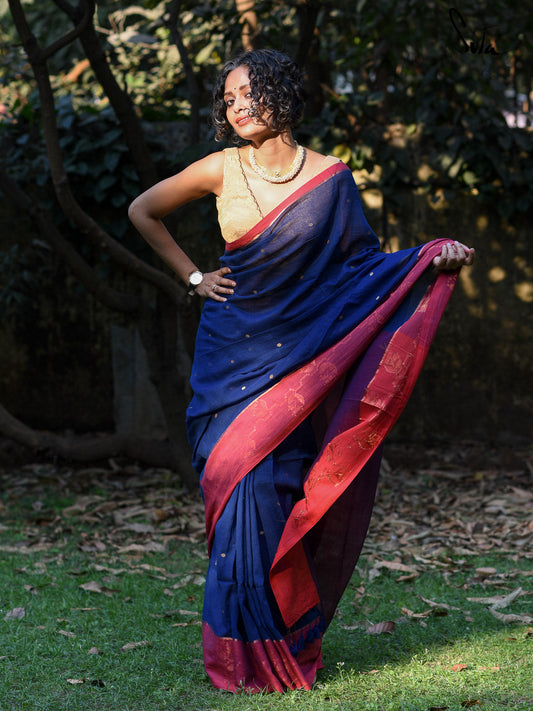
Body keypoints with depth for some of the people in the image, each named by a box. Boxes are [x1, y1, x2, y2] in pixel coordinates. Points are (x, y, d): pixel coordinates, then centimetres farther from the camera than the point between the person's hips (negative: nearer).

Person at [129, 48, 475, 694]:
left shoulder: (329, 177, -1)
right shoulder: (221, 170, -1)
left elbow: (363, 266, 3)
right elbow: (142, 211, 13)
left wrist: (433, 260, -12)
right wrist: (193, 278, 8)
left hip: (297, 358, -1)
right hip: (232, 348, 1)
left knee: (272, 488, -6)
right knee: (240, 486, -6)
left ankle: (283, 646, 7)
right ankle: (244, 652, 3)